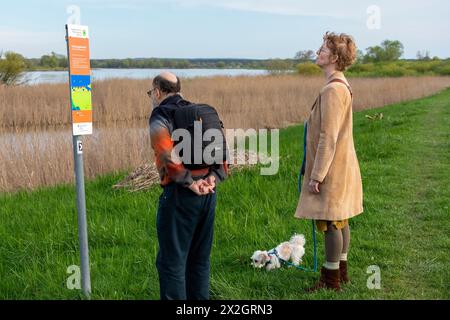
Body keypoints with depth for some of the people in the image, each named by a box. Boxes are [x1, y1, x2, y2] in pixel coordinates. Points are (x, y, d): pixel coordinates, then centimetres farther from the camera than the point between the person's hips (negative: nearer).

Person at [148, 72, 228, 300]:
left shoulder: (160, 118, -6)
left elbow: (167, 154, -23)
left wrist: (190, 182, -17)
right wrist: (214, 177, -1)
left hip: (179, 195, -7)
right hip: (208, 193, 7)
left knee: (172, 261, 1)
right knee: (200, 259, 17)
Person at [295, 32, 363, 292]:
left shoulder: (332, 90, -20)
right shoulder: (343, 86, 12)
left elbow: (328, 138, -22)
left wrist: (316, 175, -19)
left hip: (332, 167, -10)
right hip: (341, 164, 10)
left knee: (331, 222, -1)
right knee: (340, 220, 16)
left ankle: (331, 280, 8)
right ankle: (341, 271, 27)